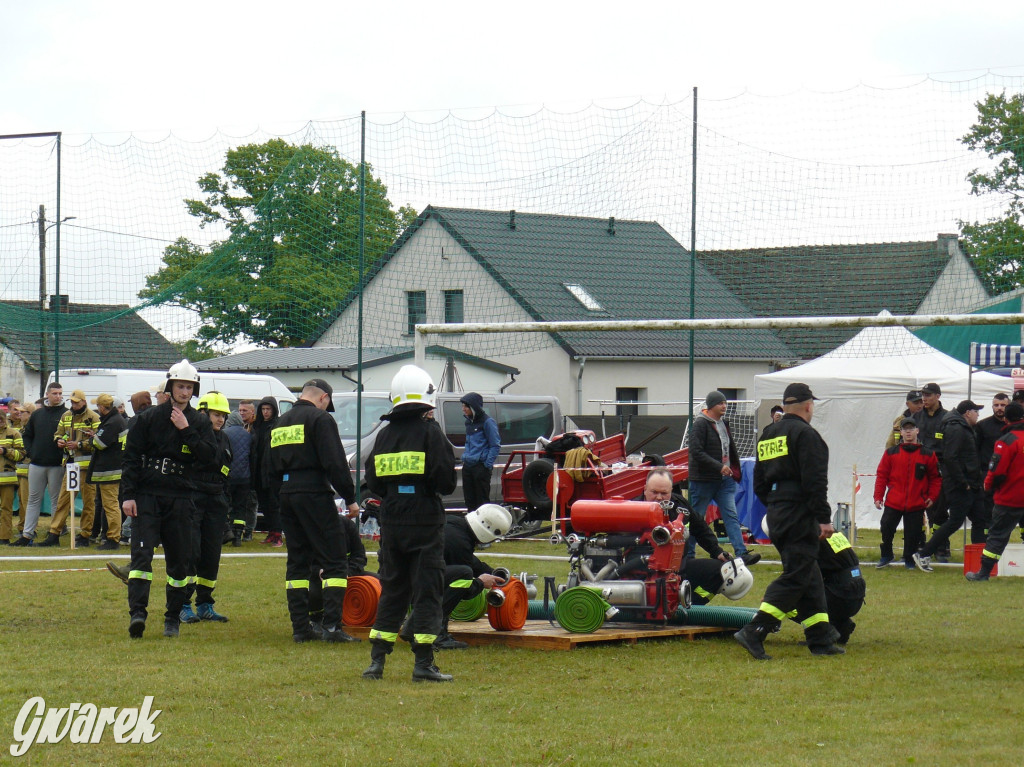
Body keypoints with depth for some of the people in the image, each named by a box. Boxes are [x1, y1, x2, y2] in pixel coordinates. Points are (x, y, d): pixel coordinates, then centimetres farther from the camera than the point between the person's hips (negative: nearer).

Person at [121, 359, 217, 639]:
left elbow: (209, 455, -6)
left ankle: (173, 618, 14)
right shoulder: (149, 418, 3)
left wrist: (187, 430, -13)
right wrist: (128, 495, -6)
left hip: (181, 499, 2)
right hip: (147, 497, -2)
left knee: (178, 560, 5)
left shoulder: (199, 422, 7)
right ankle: (137, 613, -21)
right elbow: (131, 457, 2)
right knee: (142, 553, -13)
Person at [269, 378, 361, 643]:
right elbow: (335, 463, -14)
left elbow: (271, 470, 19)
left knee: (297, 562, 12)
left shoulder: (280, 424, 17)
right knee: (335, 562, -5)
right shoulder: (320, 419, -7)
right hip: (315, 496, -8)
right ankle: (332, 626, -13)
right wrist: (350, 499, -8)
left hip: (287, 496, 8)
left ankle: (301, 626, 10)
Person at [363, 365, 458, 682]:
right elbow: (446, 481, -15)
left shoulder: (385, 434, 6)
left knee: (391, 588, 13)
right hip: (425, 522, -5)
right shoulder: (430, 432, -9)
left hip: (391, 522, 5)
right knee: (427, 591, 0)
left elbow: (372, 482, 9)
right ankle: (423, 663, -3)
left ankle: (377, 660, 10)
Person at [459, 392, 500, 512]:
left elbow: (495, 446, -10)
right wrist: (464, 457, 15)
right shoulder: (469, 421, 14)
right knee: (469, 500, 11)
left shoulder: (487, 422, -10)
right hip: (467, 466, 8)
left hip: (481, 465, -8)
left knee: (482, 501, -5)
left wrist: (488, 464, -15)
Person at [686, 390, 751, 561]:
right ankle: (687, 555, 12)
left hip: (725, 479, 7)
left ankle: (741, 553, -8)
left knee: (731, 515, -2)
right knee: (695, 517, 3)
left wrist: (734, 471, 13)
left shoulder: (724, 423, 13)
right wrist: (719, 467, -24)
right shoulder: (700, 424, -12)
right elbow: (696, 452, -20)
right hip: (704, 480, -7)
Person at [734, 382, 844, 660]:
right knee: (795, 579, -8)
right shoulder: (805, 434, -11)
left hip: (776, 515, 9)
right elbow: (814, 481, -18)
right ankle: (754, 632, -16)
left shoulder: (768, 434, 16)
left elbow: (759, 483, 19)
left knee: (810, 577, 14)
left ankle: (821, 638, 14)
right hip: (800, 517, -9)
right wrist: (823, 518, -15)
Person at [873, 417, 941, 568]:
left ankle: (909, 559, 21)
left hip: (916, 505, 0)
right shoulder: (891, 453, 3)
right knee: (886, 528, 1)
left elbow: (935, 478, 8)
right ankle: (886, 556, 22)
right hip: (893, 503, 0)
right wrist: (878, 496, -1)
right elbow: (881, 475, 5)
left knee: (913, 533, 2)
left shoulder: (927, 455, 3)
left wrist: (932, 496, -1)